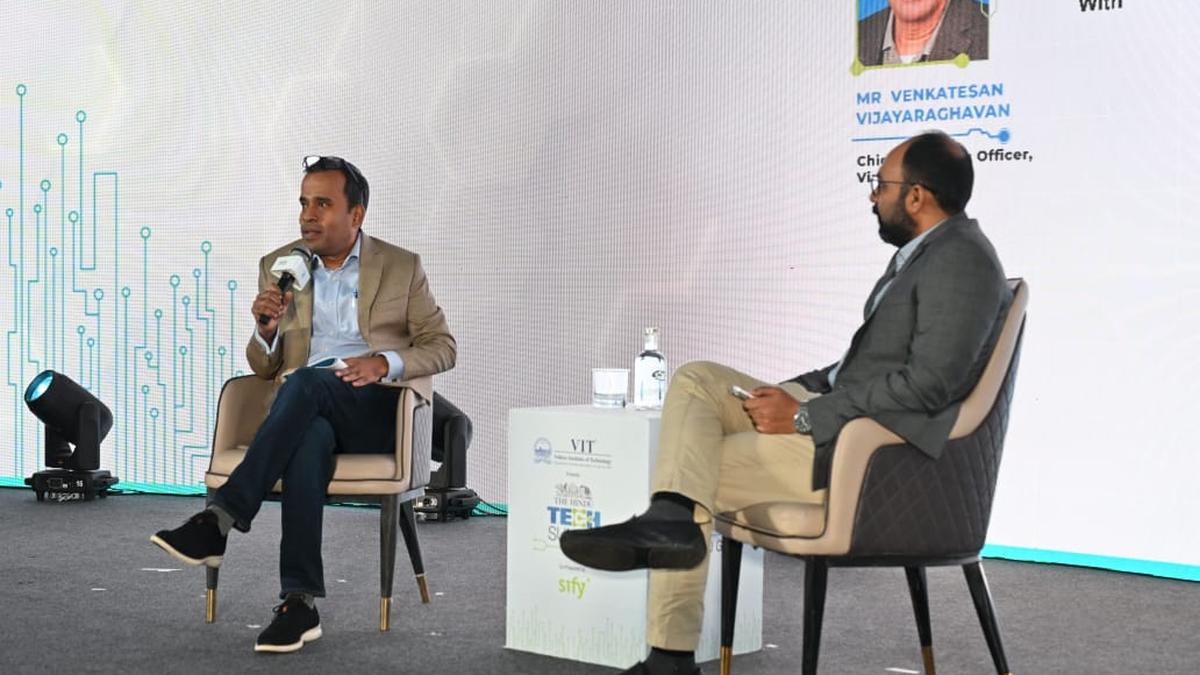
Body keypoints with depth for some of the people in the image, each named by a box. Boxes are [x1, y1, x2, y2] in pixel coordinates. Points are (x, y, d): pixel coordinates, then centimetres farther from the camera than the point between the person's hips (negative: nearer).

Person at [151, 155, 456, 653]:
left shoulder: (402, 267, 8)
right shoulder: (278, 266, 14)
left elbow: (442, 348, 6)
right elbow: (264, 368, 13)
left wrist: (386, 363, -14)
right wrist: (267, 328, -11)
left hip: (380, 411, -2)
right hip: (309, 411, 2)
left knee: (306, 382, -35)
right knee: (308, 438, -37)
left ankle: (219, 520, -36)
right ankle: (300, 603, -38)